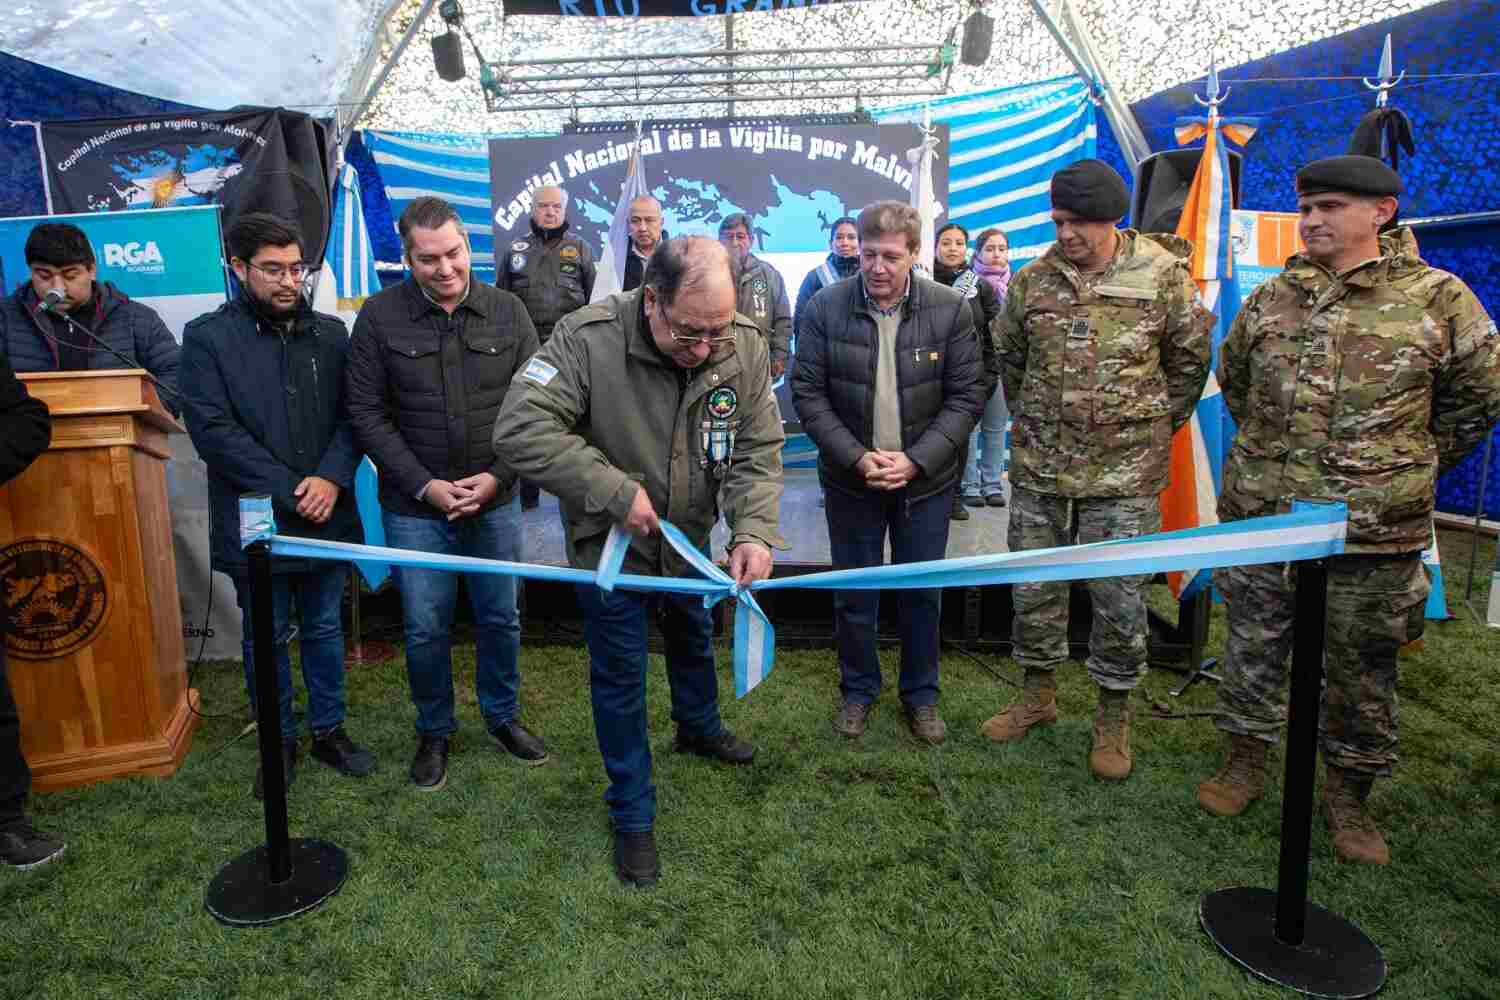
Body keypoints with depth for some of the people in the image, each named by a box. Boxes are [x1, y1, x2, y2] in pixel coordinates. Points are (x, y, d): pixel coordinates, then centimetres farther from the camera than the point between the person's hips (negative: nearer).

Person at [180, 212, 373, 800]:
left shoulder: (330, 333, 6)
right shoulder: (207, 337, -4)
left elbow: (351, 415, 2)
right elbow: (213, 430, -12)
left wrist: (332, 478, -15)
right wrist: (290, 491, -17)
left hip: (326, 515, 3)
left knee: (324, 629, 15)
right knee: (266, 638, 11)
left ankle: (328, 730, 31)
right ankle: (279, 741, 28)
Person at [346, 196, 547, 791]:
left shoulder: (507, 312, -2)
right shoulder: (379, 317, -6)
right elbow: (368, 414, -5)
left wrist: (498, 477, -11)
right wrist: (424, 485, -12)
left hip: (495, 501, 2)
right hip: (414, 507, -1)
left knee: (501, 619, 13)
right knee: (425, 629, 8)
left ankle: (502, 716, 36)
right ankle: (434, 731, 31)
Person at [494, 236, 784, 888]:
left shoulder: (744, 347, -17)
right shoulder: (587, 337, -29)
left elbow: (758, 452, -13)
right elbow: (520, 429, -32)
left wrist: (754, 529, -30)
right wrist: (616, 492, -33)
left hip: (690, 539, 5)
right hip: (610, 544, -4)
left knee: (693, 638, 28)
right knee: (620, 677, 8)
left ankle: (699, 727, 59)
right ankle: (632, 816, 28)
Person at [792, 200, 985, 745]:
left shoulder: (951, 309, -8)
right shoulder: (825, 307, -9)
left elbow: (966, 395, -7)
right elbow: (808, 393, -7)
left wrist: (916, 460, -17)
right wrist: (857, 457, -17)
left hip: (926, 479, 0)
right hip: (851, 478, 0)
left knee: (922, 594, 14)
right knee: (853, 596, 12)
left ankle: (921, 695, 34)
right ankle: (857, 689, 34)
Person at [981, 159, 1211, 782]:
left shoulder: (1162, 274, -4)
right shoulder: (1031, 280, 3)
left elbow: (1191, 358, 8)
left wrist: (1158, 425, 9)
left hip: (1124, 471, -3)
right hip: (1038, 465, 3)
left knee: (1119, 598, 4)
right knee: (1033, 588, 12)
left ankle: (1113, 718, 23)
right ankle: (1038, 694, 32)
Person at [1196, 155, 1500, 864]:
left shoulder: (1437, 297, -4)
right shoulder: (1270, 299, 5)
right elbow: (1231, 378, 20)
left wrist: (1407, 467, 8)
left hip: (1374, 534, -2)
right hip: (1259, 517, 3)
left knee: (1361, 670, 11)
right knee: (1252, 650, 13)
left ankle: (1349, 793, 30)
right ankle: (1245, 764, 32)